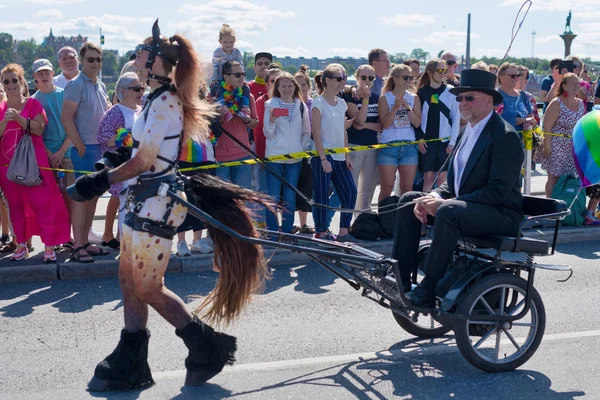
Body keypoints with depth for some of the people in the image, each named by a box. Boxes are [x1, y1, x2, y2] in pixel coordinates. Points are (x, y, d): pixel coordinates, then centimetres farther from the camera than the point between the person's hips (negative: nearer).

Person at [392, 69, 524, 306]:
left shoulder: (506, 137, -15)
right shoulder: (469, 131, 14)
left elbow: (498, 191, -23)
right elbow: (453, 181, 16)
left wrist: (444, 203, -25)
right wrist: (434, 198, -7)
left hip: (501, 216, -9)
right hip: (461, 205, 9)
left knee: (449, 211, -36)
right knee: (409, 199, 2)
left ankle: (427, 291, -27)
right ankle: (401, 278, -2)